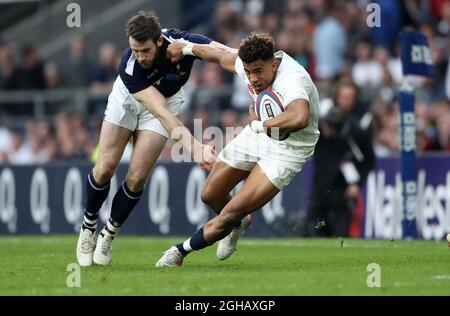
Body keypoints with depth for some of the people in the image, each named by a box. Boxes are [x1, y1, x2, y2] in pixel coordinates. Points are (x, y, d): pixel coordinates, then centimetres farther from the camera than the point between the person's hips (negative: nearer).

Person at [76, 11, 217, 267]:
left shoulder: (183, 43, -36)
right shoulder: (129, 66, -39)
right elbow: (163, 115, -46)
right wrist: (195, 147, -57)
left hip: (168, 99, 1)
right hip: (128, 99, -1)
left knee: (137, 178, -7)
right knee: (105, 168, -6)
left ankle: (109, 234, 15)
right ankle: (88, 227, 20)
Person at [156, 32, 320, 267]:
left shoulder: (292, 82, -38)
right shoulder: (247, 63, -14)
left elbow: (299, 118, -60)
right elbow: (221, 56, 9)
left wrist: (258, 124, -45)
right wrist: (187, 48, 23)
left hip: (287, 151, -7)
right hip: (256, 135, 7)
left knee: (229, 216, -11)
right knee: (210, 196, 14)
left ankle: (181, 250, 12)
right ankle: (239, 222, 47)